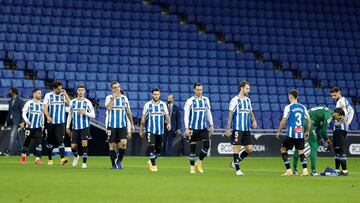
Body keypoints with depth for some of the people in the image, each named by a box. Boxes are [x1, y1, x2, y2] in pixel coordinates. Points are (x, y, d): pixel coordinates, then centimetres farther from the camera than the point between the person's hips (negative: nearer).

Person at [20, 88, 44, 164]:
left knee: (39, 142, -11)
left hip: (38, 127, 2)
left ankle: (38, 158, -12)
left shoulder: (41, 104, 9)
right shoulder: (29, 103, -4)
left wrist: (43, 125, 18)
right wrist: (26, 120, -23)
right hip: (29, 126, -2)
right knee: (27, 142, 8)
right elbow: (24, 113, -6)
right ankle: (23, 156, 29)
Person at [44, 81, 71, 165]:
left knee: (61, 140, -15)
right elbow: (45, 108, -3)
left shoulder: (63, 95, 6)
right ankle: (50, 159, 23)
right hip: (50, 122, 1)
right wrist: (48, 116, -20)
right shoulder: (48, 95, 3)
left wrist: (65, 94, -11)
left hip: (60, 122, -1)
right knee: (49, 141, 9)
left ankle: (62, 158, -27)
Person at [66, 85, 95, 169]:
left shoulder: (87, 102, -1)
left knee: (84, 144, -17)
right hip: (75, 128, 3)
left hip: (85, 127, -3)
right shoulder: (72, 102, 8)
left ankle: (84, 162, -4)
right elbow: (69, 115, 17)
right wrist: (67, 127, 15)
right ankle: (76, 156, 36)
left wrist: (85, 113, -22)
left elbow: (93, 115, -3)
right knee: (73, 146, 3)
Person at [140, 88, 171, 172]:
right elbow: (143, 118, 6)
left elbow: (167, 115, 0)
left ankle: (151, 162, 31)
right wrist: (141, 130, 6)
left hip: (160, 130, 3)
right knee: (151, 146, -17)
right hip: (150, 130, -3)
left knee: (158, 149, 8)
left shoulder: (163, 104, 5)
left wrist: (168, 123, -21)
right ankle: (153, 165, -9)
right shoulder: (148, 105, 2)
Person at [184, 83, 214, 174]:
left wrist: (211, 125, 10)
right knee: (193, 147, 1)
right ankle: (192, 167, 12)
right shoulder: (190, 101, -6)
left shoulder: (206, 100, 7)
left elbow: (208, 113, 16)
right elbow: (186, 115, -8)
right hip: (193, 128, -3)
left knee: (207, 145, -8)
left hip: (203, 128, 3)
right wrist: (187, 128, -14)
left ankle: (199, 162, 12)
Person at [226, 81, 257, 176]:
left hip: (247, 129, 6)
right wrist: (228, 129, -10)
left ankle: (236, 162, 21)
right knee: (237, 148, -3)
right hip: (237, 129, -6)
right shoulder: (235, 100, -6)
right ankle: (237, 169, 6)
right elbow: (230, 114, -7)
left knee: (249, 149, 3)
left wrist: (254, 121, 2)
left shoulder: (248, 100, 13)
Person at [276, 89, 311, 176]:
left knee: (283, 150, 7)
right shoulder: (303, 107, 10)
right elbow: (309, 121, 10)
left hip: (291, 133, -5)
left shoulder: (288, 107, -5)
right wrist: (307, 132, 20)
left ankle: (289, 171, 0)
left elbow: (283, 121, -7)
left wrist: (279, 132, 3)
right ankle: (305, 170, -1)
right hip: (301, 133, 5)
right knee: (301, 152, 13)